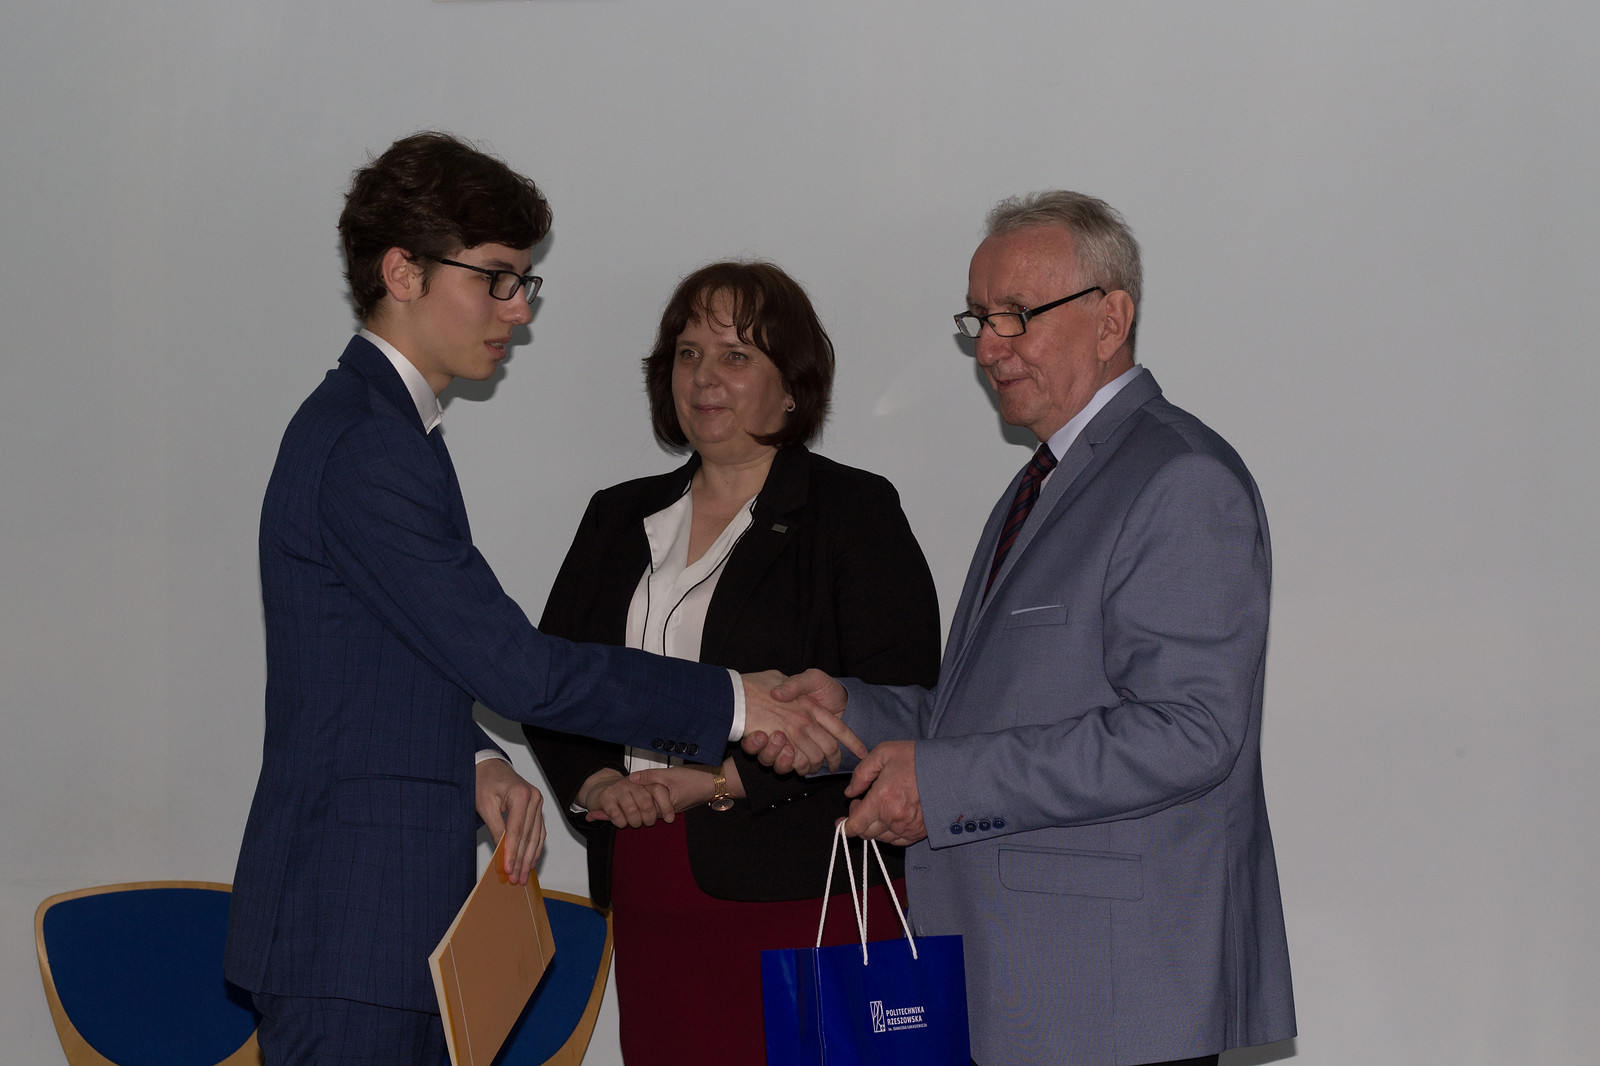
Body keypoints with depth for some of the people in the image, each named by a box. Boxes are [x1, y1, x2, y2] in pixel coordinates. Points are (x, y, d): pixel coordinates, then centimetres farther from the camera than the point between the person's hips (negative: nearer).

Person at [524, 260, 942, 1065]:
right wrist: (596, 781, -2)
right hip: (650, 900, 5)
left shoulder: (853, 512, 1)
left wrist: (726, 775, -14)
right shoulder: (619, 518, 19)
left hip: (804, 899, -5)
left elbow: (892, 700, -9)